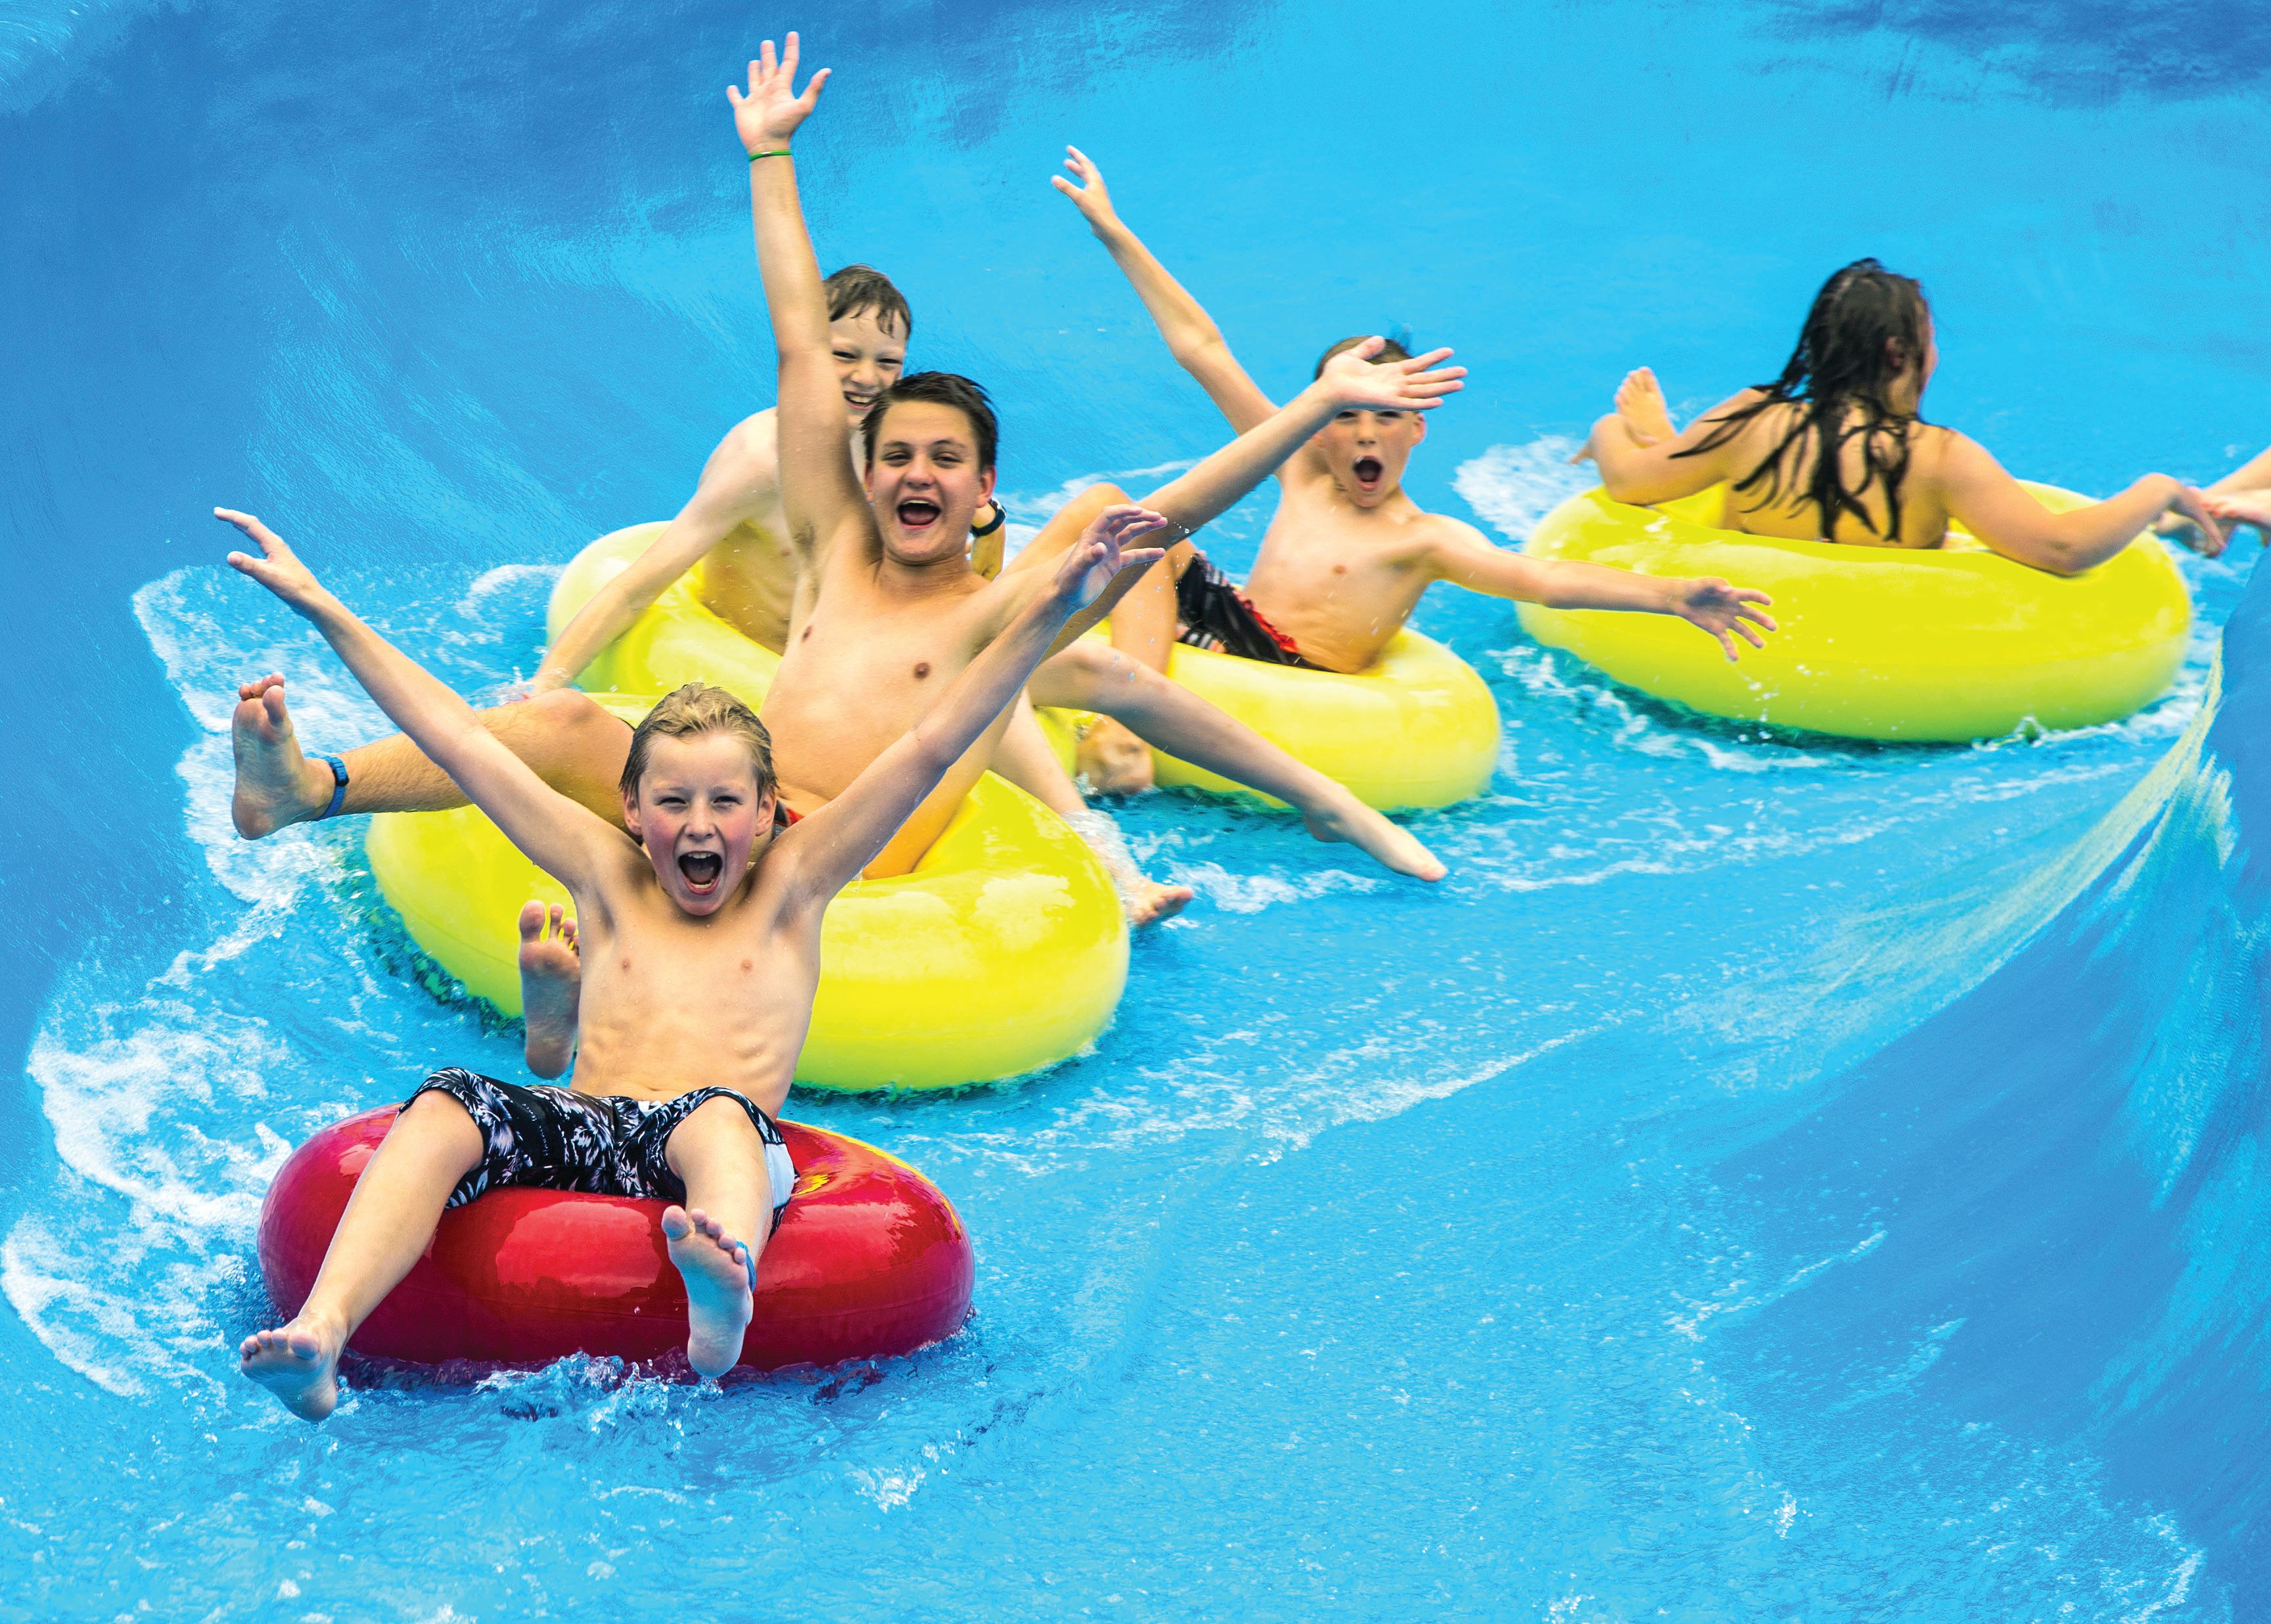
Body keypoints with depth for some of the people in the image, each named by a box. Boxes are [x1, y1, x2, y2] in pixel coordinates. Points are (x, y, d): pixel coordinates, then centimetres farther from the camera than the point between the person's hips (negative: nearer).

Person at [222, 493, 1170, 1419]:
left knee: (717, 1116, -38)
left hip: (721, 1141, -2)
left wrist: (1053, 607, 9)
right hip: (581, 1129, 2)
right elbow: (458, 742, 26)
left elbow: (932, 746, 15)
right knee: (448, 1105, -28)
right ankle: (319, 1336, -50)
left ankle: (724, 1295, -73)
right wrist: (324, 611, 27)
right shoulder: (609, 880, 26)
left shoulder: (790, 886, 21)